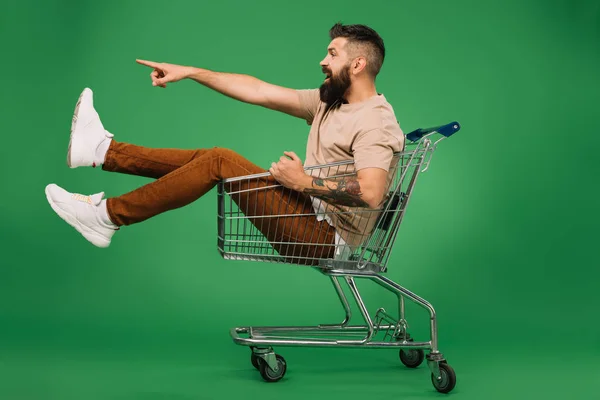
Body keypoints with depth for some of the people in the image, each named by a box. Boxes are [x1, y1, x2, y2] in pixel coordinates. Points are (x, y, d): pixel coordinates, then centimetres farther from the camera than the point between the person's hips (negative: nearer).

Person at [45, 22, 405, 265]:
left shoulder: (375, 122, -16)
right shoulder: (328, 101, 12)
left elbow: (371, 194, -32)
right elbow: (257, 91, 11)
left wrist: (304, 182, -24)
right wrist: (190, 72, 10)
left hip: (329, 237, -9)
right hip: (312, 216, 9)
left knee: (220, 162, -15)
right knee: (211, 159, 7)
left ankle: (109, 216, -10)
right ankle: (103, 150, 9)